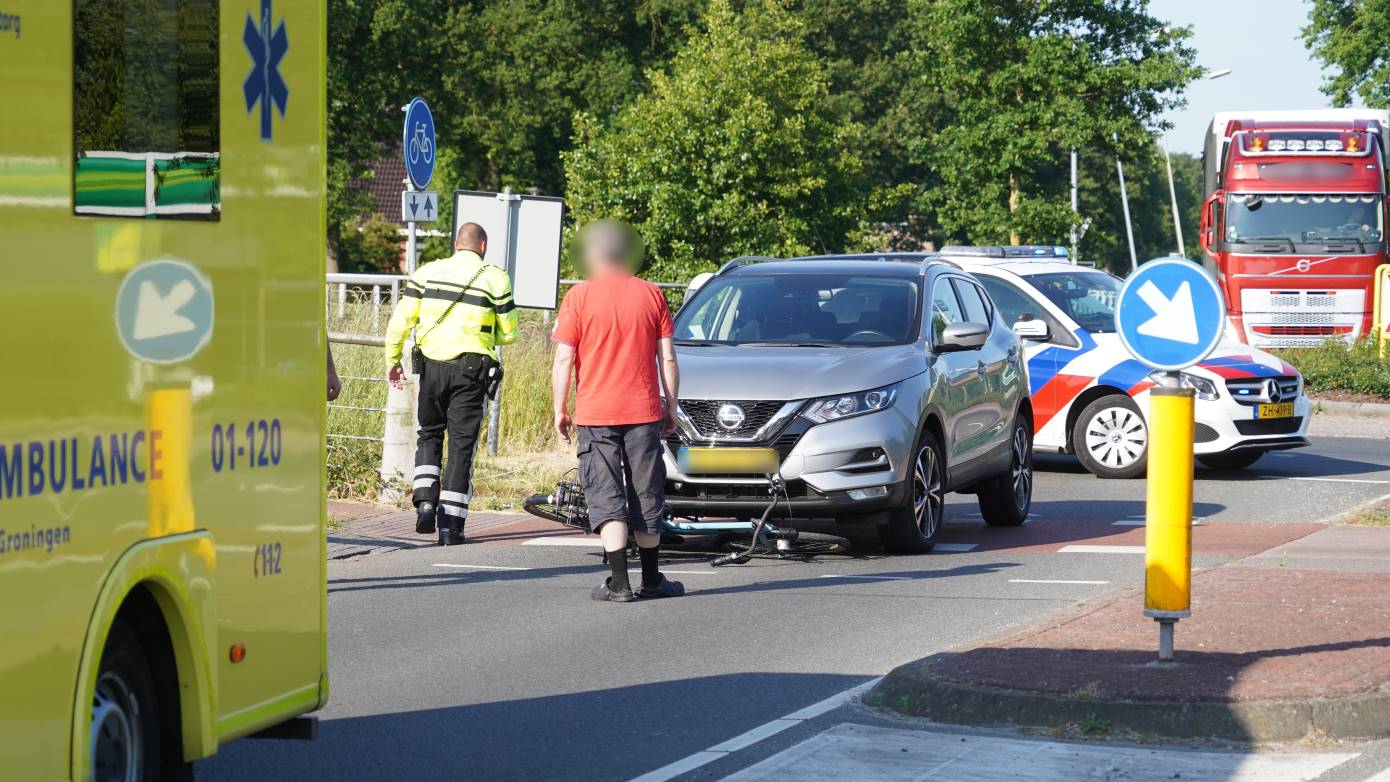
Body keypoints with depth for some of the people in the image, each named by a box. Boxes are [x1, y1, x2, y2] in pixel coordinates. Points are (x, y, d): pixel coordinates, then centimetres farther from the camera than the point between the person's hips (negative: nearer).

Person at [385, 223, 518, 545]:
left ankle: (425, 503, 1)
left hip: (432, 366, 2)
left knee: (429, 434, 19)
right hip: (471, 369, -2)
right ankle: (451, 524, 1)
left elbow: (401, 320, 0)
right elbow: (508, 334, 3)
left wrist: (393, 359, 10)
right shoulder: (495, 279, 0)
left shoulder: (427, 272, 4)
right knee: (462, 443, 4)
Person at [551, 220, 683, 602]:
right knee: (646, 497, 12)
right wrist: (671, 407, 13)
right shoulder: (651, 295, 4)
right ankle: (651, 579, 20)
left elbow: (563, 360, -6)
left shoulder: (579, 297, -4)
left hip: (596, 414, -2)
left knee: (607, 499, -1)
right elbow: (668, 359, 4)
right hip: (644, 413, 3)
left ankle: (619, 583, -8)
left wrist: (559, 410, 1)